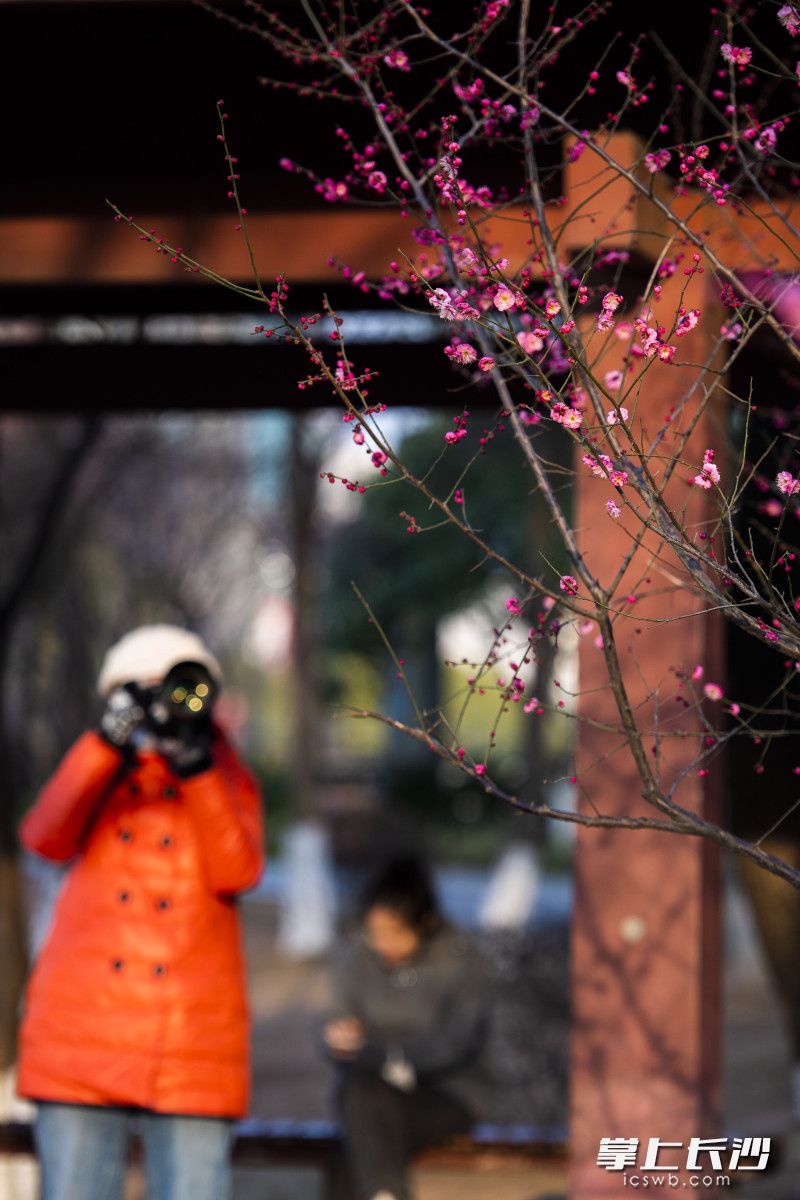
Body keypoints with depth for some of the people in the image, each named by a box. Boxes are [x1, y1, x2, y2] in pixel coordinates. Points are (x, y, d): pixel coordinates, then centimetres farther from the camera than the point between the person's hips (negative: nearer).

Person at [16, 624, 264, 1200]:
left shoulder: (227, 783, 14)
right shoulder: (103, 775, 15)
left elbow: (238, 872, -6)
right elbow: (45, 838, -7)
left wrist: (197, 771, -14)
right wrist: (110, 743, -18)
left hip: (192, 1054, -1)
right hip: (83, 1038, 1)